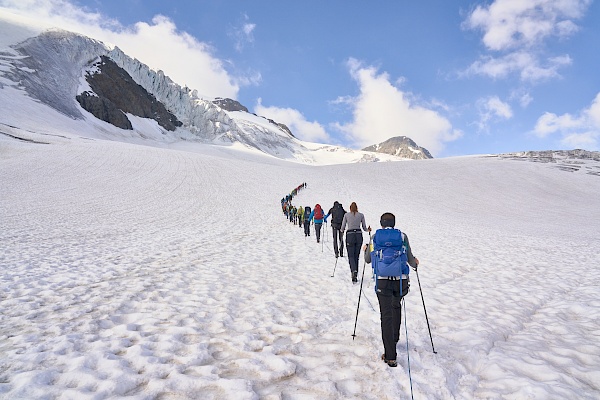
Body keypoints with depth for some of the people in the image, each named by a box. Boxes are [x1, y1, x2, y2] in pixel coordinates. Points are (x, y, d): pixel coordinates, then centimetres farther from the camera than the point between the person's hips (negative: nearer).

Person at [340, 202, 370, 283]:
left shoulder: (346, 215, 4)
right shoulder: (361, 215, 7)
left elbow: (342, 228, 5)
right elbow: (364, 228, 9)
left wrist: (342, 231, 28)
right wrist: (368, 229, 31)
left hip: (350, 236, -2)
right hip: (359, 236, 2)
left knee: (351, 256, 2)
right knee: (356, 256, 11)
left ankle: (354, 271, -24)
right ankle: (355, 276, 14)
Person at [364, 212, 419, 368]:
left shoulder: (375, 237, 3)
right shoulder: (402, 236, 2)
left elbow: (368, 260, 11)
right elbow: (410, 259, 4)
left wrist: (365, 250, 33)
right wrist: (415, 263, 27)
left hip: (382, 280, -2)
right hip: (401, 280, 2)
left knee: (386, 315, 1)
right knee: (396, 305, 29)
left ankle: (390, 356, -2)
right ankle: (395, 337, 43)